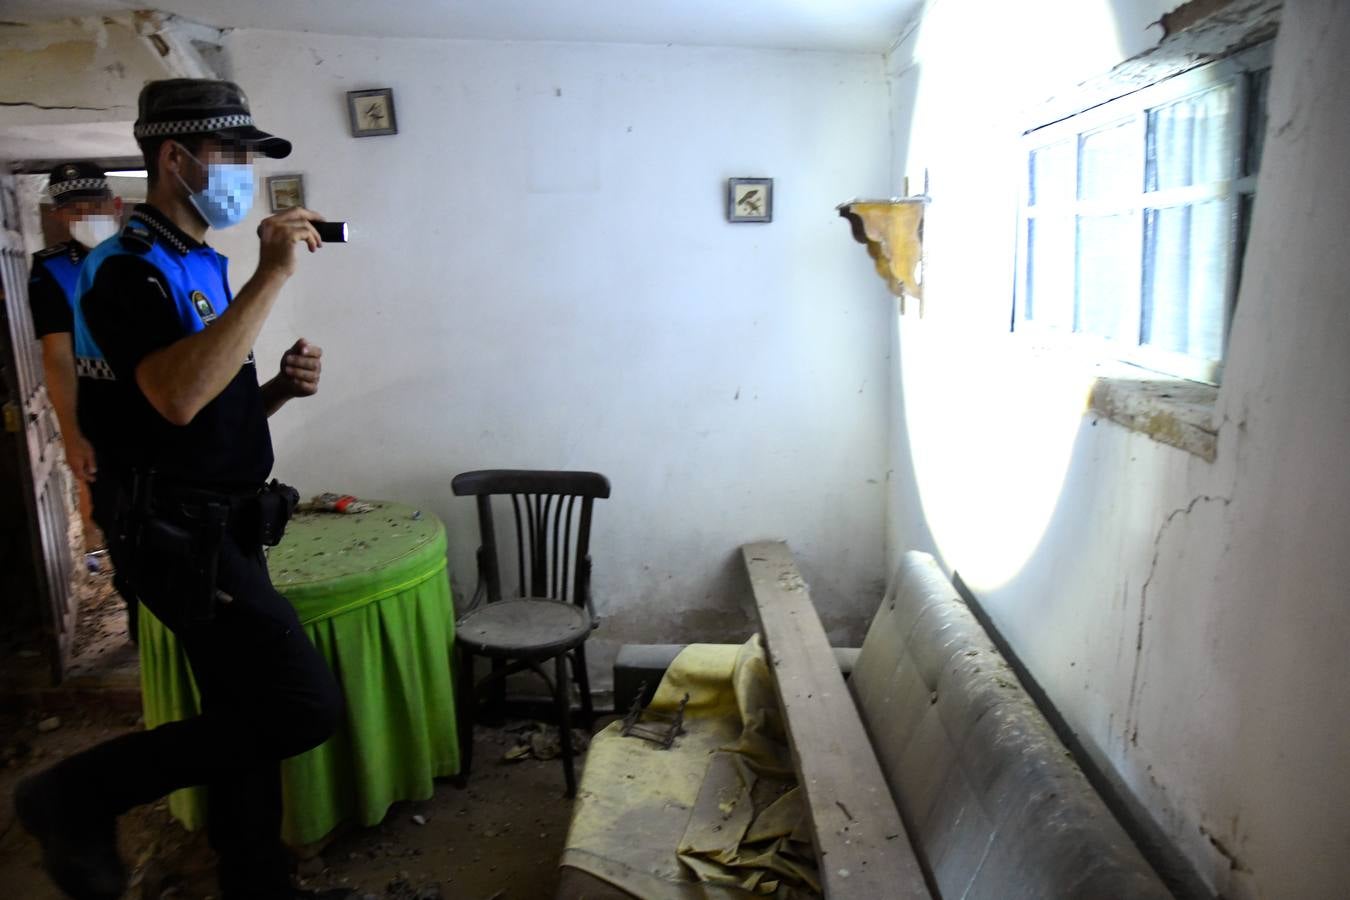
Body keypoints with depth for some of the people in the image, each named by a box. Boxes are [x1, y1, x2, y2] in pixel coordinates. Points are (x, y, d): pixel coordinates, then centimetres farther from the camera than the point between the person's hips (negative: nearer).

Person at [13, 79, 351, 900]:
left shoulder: (205, 268, 16)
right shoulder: (131, 270, -12)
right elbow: (177, 397, -31)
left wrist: (280, 387, 2)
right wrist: (273, 276, -26)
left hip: (224, 532, 9)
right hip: (186, 538, -9)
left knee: (249, 719, 14)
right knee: (308, 707, -12)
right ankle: (78, 794, 3)